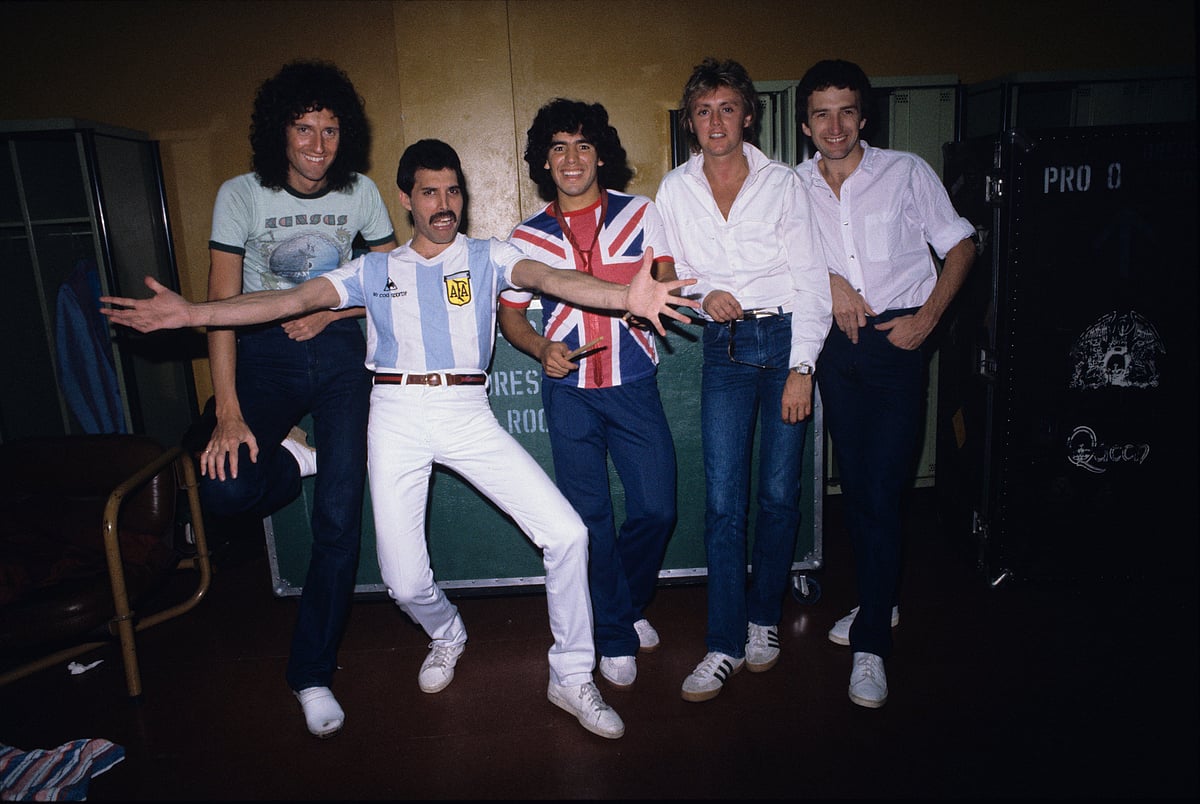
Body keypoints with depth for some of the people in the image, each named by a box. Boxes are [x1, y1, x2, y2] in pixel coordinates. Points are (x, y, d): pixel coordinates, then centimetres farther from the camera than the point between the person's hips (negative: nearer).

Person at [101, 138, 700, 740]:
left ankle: (572, 677, 8)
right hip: (397, 416, 1)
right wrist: (192, 314, -10)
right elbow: (294, 299, 3)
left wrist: (624, 297, -31)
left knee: (566, 533, -13)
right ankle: (446, 634, 37)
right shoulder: (374, 271, 13)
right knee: (404, 581, -1)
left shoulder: (487, 257, 8)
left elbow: (549, 279, -11)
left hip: (468, 413, -1)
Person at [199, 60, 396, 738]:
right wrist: (228, 413, -17)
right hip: (263, 352, 0)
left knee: (340, 519, -5)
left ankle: (314, 673, 12)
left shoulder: (361, 192, 0)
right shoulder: (241, 194, -6)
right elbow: (222, 306, -9)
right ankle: (291, 458, 13)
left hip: (340, 353, 1)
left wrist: (327, 313, -9)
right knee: (226, 490, -24)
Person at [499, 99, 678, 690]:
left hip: (633, 383, 0)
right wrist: (541, 348, -12)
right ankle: (616, 635, 23)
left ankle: (627, 602, 31)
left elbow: (667, 286, -3)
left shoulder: (639, 213, 3)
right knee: (591, 515, 4)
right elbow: (509, 313, 9)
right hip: (569, 391, 0)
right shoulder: (527, 236, 4)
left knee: (656, 508, 1)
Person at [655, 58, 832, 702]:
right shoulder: (675, 190, 7)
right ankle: (725, 644, 7)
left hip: (786, 340, -1)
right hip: (724, 349, 1)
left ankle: (764, 617, 25)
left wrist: (801, 367, -10)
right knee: (722, 500, -3)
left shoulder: (781, 183, 0)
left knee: (779, 494, 4)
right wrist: (703, 295, -7)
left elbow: (809, 280, -3)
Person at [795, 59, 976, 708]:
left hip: (895, 341, -3)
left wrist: (926, 318, -6)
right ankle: (879, 602, 31)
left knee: (882, 493, -8)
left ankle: (871, 643, 1)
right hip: (836, 344, 3)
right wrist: (828, 281, -4)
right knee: (855, 484, 11)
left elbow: (961, 245, 6)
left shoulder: (906, 172, 1)